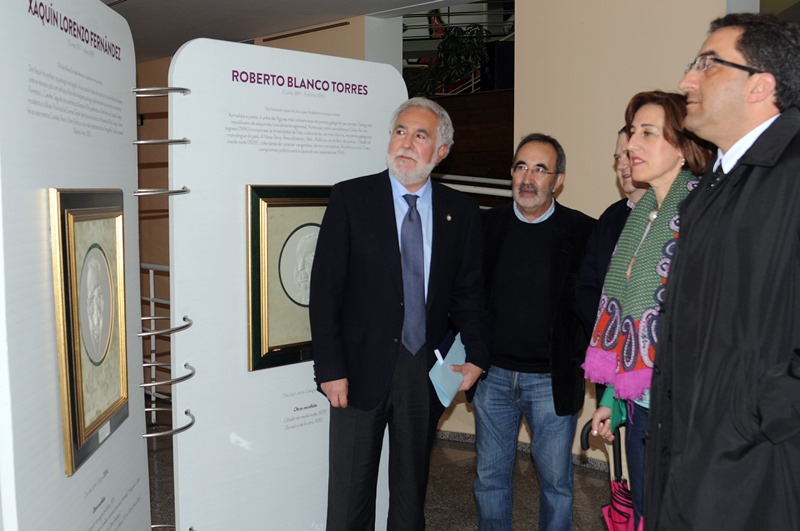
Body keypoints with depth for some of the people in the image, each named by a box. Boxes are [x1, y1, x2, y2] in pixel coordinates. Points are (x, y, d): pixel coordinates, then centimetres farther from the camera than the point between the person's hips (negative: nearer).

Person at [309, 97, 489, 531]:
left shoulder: (461, 212, 3)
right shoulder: (350, 198, -5)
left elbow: (469, 291, 9)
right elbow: (324, 289, -7)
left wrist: (476, 356, -2)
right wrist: (330, 369, -11)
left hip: (427, 369, 3)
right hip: (362, 368, -2)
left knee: (412, 487, 18)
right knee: (349, 494, 7)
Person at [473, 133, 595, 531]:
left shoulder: (581, 231, -7)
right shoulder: (488, 225, 1)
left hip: (552, 380, -2)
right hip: (493, 375, 3)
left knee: (556, 480, 12)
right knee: (490, 476, 15)